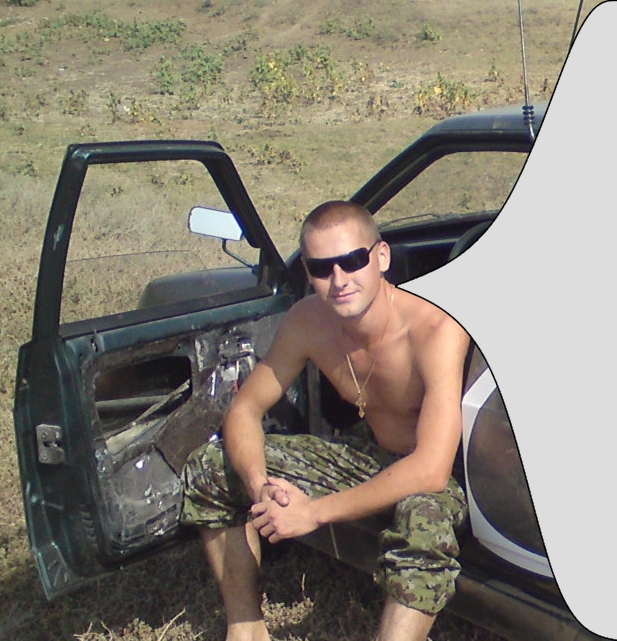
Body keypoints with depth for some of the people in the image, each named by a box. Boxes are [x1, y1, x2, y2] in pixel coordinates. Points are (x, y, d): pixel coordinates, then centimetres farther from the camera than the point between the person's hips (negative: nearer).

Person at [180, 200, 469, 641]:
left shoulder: (435, 328, -32)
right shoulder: (308, 321, -14)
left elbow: (431, 472, -38)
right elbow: (245, 410, -5)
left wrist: (315, 512, -35)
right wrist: (260, 486, -25)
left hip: (444, 475, -5)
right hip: (372, 455, 6)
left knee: (425, 518, -44)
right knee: (210, 467, -2)